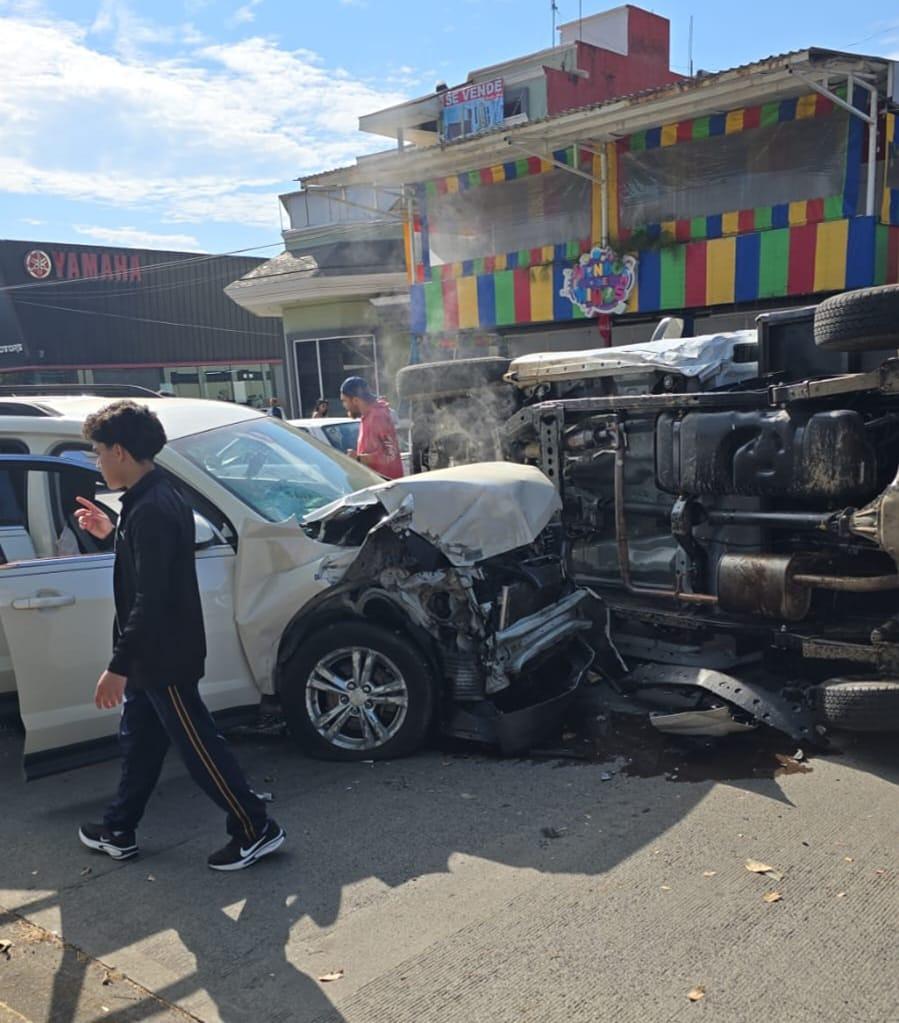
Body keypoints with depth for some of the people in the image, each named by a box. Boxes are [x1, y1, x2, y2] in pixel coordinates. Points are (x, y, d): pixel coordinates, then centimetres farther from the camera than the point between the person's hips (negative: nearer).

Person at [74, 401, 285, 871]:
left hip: (163, 658, -10)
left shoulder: (151, 509, -25)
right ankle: (118, 832, 38)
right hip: (153, 655, 10)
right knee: (138, 742, 21)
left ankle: (256, 830, 14)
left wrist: (117, 666, -26)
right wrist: (112, 534, 18)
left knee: (198, 747, 1)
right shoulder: (154, 498, 7)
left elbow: (150, 599, -28)